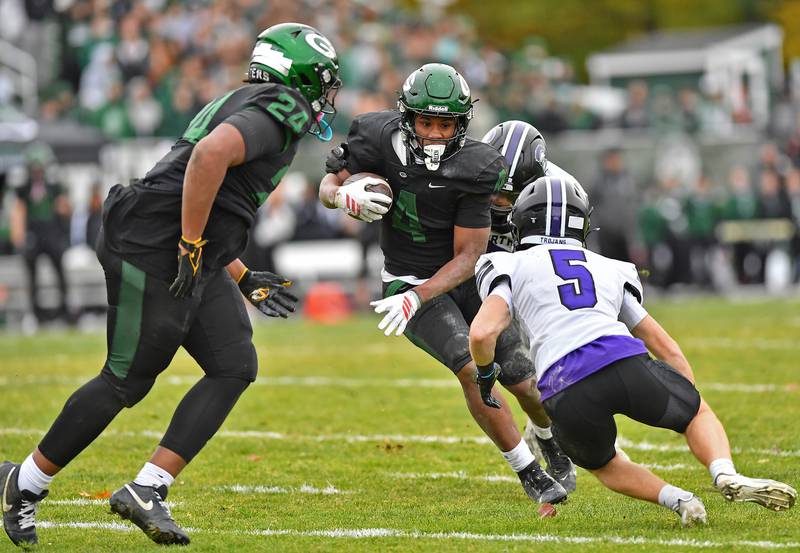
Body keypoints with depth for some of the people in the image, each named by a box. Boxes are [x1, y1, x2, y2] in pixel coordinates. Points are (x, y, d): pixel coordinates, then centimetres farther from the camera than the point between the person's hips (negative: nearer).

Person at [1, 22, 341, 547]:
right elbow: (211, 152, -28)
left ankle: (147, 490, -2)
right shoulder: (281, 109, -9)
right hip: (155, 248, -10)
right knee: (127, 381, -2)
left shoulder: (245, 104, 24)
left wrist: (245, 280, 29)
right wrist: (192, 244, -23)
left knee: (234, 367, 0)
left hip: (193, 261, 10)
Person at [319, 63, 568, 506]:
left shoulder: (473, 168, -23)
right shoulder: (380, 138, -19)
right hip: (409, 282, -1)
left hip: (465, 278, 1)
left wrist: (417, 299, -32)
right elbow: (327, 185, -4)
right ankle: (529, 474, -8)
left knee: (523, 382, 4)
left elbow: (468, 257, -20)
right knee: (472, 370, -23)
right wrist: (343, 195, -28)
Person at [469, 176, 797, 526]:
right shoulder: (609, 269, 31)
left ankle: (674, 498, 3)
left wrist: (485, 375, 23)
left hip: (567, 391, -1)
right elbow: (665, 347, 30)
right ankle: (726, 475, -2)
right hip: (625, 363, 1)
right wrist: (691, 406, 38)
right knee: (698, 413, 29)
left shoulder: (510, 267, 20)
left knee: (604, 465, 31)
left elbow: (481, 334, 2)